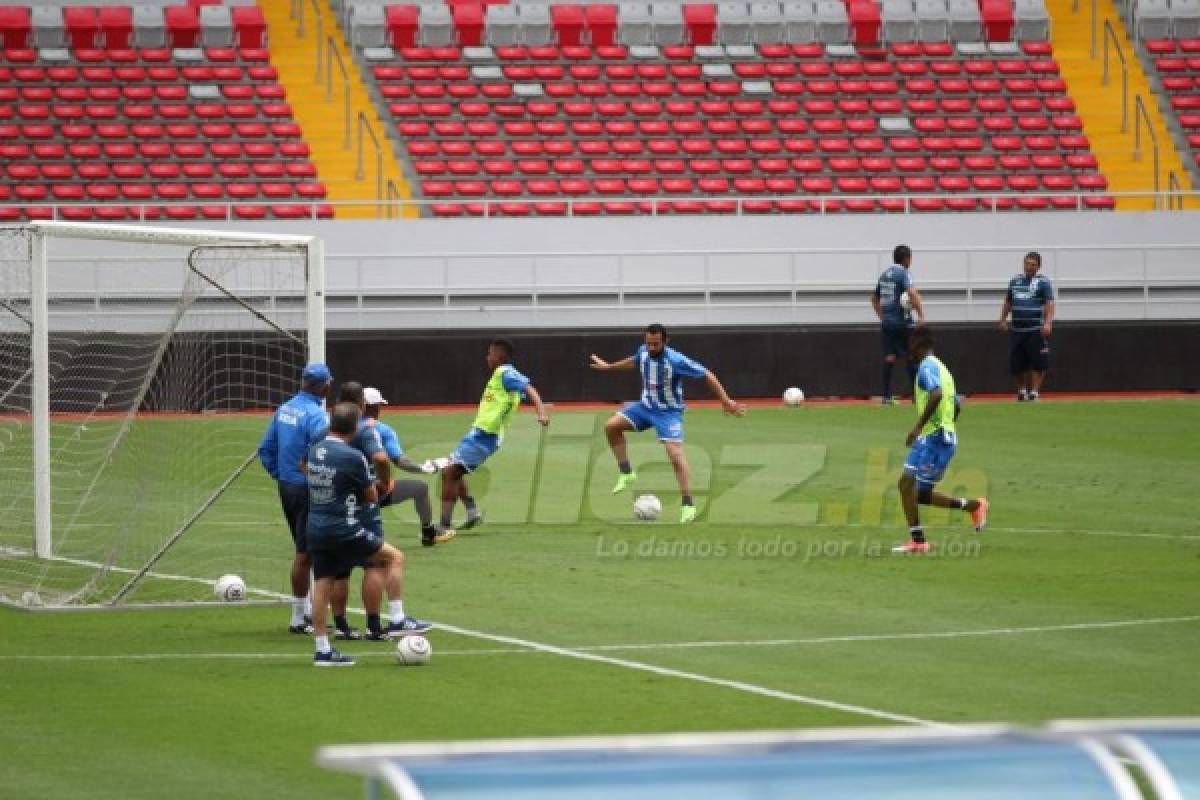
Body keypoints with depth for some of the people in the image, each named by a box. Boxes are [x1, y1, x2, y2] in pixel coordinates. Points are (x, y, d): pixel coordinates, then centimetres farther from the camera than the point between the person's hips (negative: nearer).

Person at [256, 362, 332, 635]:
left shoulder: (284, 410, 7)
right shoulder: (315, 415, -18)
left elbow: (265, 449, 13)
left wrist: (279, 475, 16)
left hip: (286, 487, 8)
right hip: (308, 489, -8)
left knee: (304, 550, 19)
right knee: (305, 553, 0)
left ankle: (306, 611, 26)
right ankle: (298, 620, 5)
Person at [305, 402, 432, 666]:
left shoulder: (314, 450, 4)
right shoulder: (353, 457, -15)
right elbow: (372, 497, -4)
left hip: (315, 530, 7)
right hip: (344, 531, -7)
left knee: (322, 585, 8)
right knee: (395, 558, 7)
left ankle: (322, 650, 7)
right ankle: (398, 620, 4)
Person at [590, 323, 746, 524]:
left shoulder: (676, 360, -26)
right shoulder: (644, 352, -8)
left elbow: (707, 376, -19)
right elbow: (634, 361, 20)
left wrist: (726, 401, -18)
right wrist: (609, 367, 30)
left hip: (669, 411, -6)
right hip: (645, 406, 6)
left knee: (675, 453, -19)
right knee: (611, 426, -7)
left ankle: (688, 505, -16)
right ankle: (626, 473, 6)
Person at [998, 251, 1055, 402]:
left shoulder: (1043, 282, -1)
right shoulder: (1015, 281, 15)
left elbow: (1049, 304, -11)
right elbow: (1008, 302, 26)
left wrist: (1048, 323, -24)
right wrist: (1003, 319, 18)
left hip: (1036, 331, -5)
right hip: (1016, 330, 5)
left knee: (1038, 363, -7)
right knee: (1015, 364, 6)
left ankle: (1034, 392, 1)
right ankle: (1021, 391, 23)